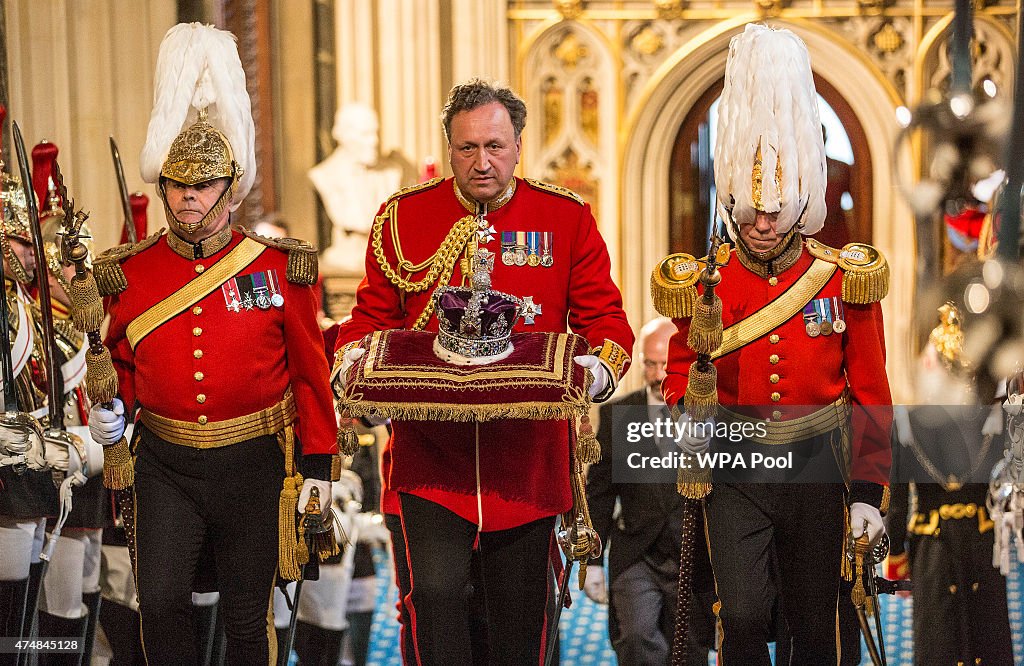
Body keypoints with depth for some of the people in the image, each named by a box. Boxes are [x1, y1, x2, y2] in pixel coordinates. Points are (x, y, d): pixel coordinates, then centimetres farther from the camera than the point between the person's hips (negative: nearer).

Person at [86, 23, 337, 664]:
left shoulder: (280, 268, -4)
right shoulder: (131, 273, 1)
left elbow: (310, 371, 0)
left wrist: (318, 465, -2)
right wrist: (113, 412, -2)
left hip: (254, 465, -1)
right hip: (165, 465, 1)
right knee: (161, 602, -6)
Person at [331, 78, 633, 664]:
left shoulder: (568, 219, 3)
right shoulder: (403, 217, 4)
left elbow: (606, 320, 4)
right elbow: (374, 316, 10)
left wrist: (602, 368, -17)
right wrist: (352, 360, -11)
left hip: (527, 455, 1)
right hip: (429, 453, -1)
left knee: (521, 605, 11)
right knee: (434, 590, -15)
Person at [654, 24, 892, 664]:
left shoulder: (846, 281, -3)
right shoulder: (704, 285, -2)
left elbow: (871, 391, 0)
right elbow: (682, 367, 9)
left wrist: (869, 491, -5)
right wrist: (688, 417, -14)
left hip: (816, 468, 0)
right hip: (735, 471, 0)